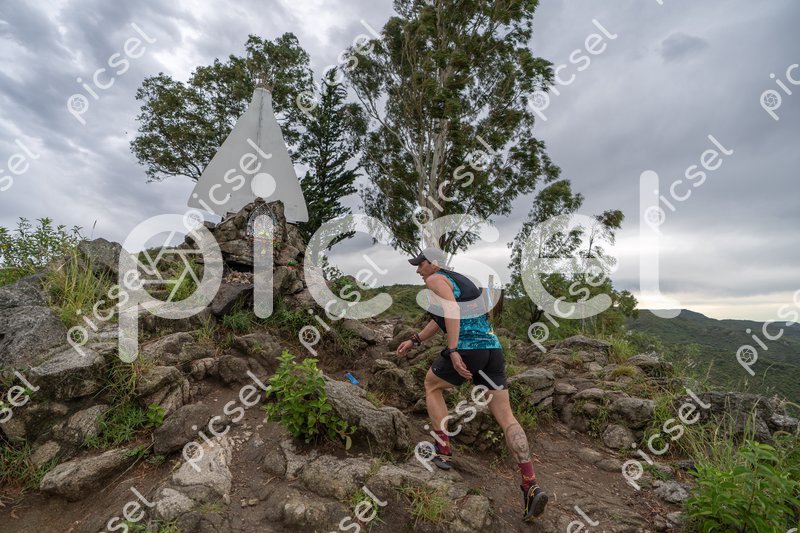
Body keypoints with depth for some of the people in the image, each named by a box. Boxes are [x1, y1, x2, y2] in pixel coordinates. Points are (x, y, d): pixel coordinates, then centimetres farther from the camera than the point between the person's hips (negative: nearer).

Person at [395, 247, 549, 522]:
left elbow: (451, 309, -18)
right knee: (506, 416, 7)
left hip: (467, 350, -7)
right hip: (493, 349, 8)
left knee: (431, 385, 19)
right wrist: (414, 341, 33)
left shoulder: (435, 280, 1)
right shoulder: (459, 279, 27)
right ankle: (531, 485, 2)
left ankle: (443, 452, 19)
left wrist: (453, 351, -23)